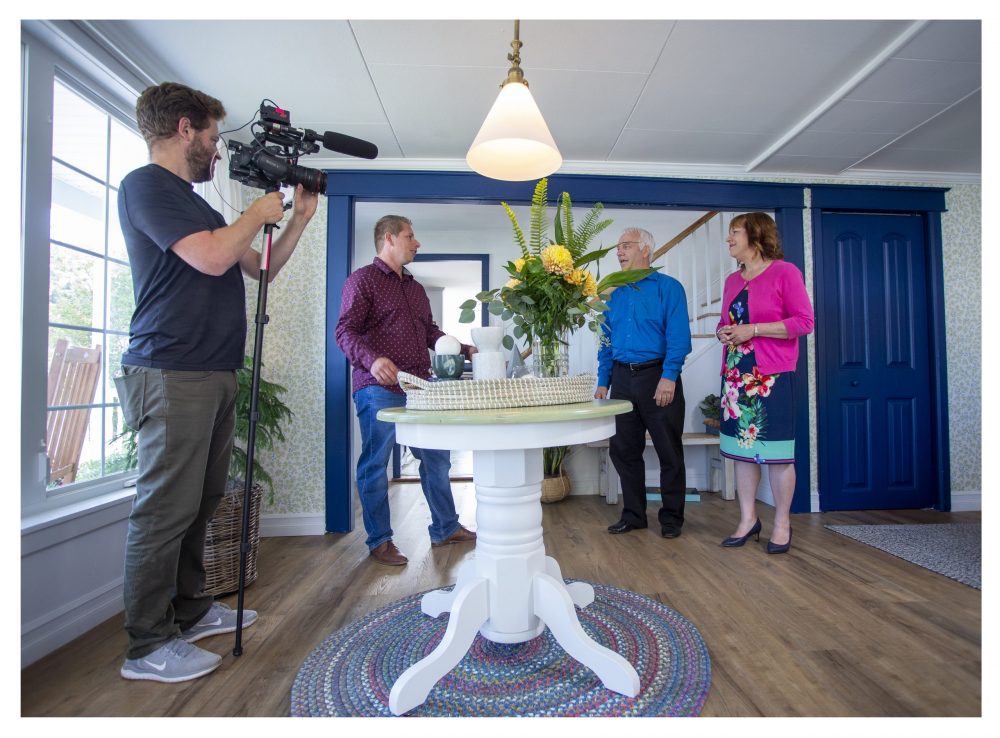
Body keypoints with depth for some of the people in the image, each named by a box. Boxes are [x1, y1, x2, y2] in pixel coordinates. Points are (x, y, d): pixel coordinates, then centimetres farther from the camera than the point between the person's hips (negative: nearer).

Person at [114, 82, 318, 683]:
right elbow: (212, 258, -18)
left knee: (201, 504, 14)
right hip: (172, 374, -9)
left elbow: (260, 267, 26)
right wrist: (259, 213, -1)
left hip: (215, 373, 9)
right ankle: (148, 646, 13)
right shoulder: (146, 185, -3)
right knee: (167, 510, -2)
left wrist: (299, 220, 19)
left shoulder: (195, 203, 24)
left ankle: (192, 611, 29)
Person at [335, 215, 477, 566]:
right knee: (375, 465, 3)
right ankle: (380, 541, 19)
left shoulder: (415, 288, 22)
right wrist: (372, 359, -29)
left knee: (437, 458, 11)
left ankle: (445, 528, 27)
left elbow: (430, 332, 24)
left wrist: (466, 350, 12)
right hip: (379, 390, -7)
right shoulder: (362, 279, -1)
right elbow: (345, 330, -11)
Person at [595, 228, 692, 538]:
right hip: (622, 379, 5)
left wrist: (669, 376, -21)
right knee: (623, 450, 10)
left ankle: (671, 518, 23)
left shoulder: (668, 287, -1)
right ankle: (633, 514, 25)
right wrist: (603, 382, 8)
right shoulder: (614, 294, 14)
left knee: (669, 451, 6)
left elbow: (679, 336, -10)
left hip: (658, 376, -5)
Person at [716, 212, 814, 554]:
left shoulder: (785, 272, -3)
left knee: (776, 451, 1)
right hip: (736, 376, 6)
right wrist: (722, 331, 0)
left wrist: (752, 329, -15)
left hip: (773, 378, -6)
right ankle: (748, 519, 21)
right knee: (742, 448, 9)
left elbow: (804, 321, -9)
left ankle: (782, 524, 18)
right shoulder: (732, 280, 16)